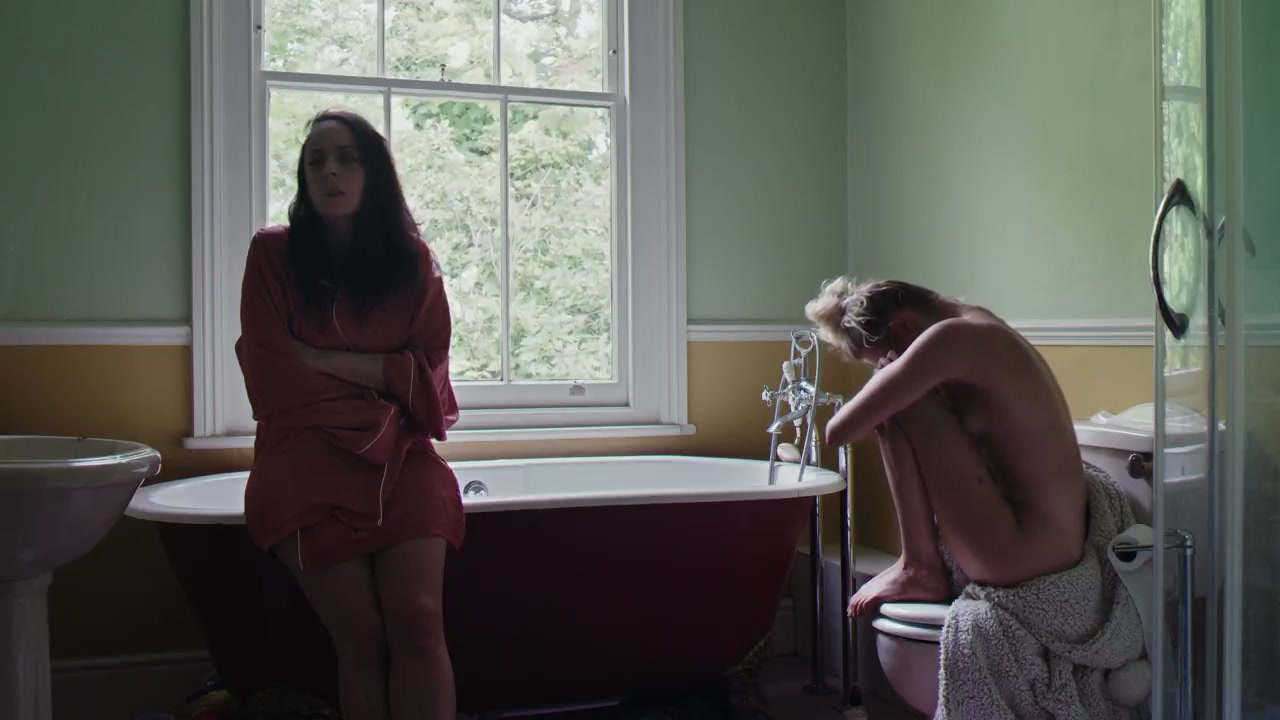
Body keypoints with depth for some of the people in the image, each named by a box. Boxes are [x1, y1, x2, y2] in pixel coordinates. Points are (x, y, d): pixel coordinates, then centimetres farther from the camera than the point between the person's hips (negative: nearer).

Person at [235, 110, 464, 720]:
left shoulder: (411, 259, 10)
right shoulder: (272, 254, 5)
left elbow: (426, 371, 5)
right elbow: (275, 382, -1)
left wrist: (327, 360, -4)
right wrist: (380, 382, -1)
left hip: (401, 458, 1)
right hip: (307, 460, -1)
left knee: (419, 622, -20)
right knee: (362, 638, -17)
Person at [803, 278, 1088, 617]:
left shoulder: (949, 338, -17)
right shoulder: (975, 328, 11)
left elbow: (840, 431, -17)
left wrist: (885, 378, 1)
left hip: (1023, 555, -10)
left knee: (898, 404, -11)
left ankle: (920, 568, -2)